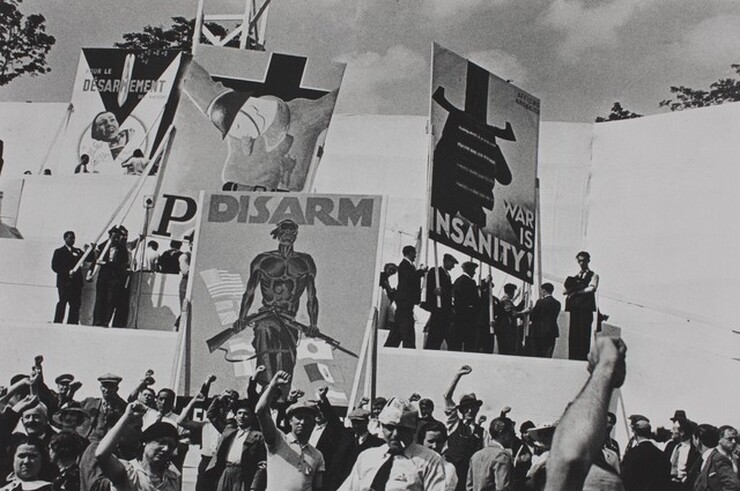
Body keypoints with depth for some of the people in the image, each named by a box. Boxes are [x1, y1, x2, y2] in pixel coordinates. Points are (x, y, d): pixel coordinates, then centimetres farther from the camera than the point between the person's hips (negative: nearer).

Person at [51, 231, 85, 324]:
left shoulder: (78, 251, 20)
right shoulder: (59, 252, 6)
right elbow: (54, 267, -4)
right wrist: (68, 272, -16)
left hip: (76, 282, 5)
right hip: (64, 282, -5)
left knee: (76, 304, -1)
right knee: (62, 303, -8)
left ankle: (72, 323, 0)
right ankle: (57, 323, -6)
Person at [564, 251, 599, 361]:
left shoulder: (593, 276, 8)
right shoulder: (574, 277, 22)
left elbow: (592, 288, -9)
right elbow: (568, 289, 17)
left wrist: (576, 292, -14)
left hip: (586, 309, -4)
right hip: (574, 308, 4)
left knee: (584, 335, -11)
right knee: (573, 336, -2)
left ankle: (583, 358, -12)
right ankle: (572, 359, -2)